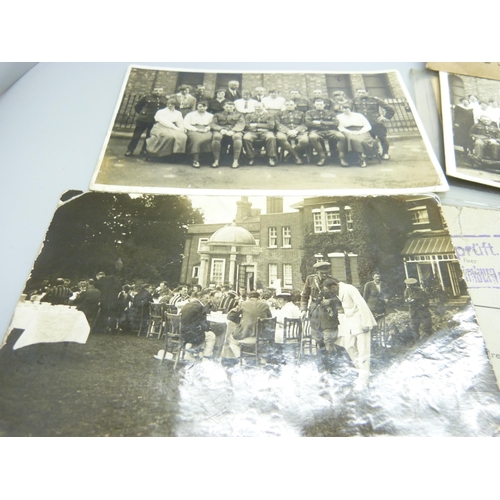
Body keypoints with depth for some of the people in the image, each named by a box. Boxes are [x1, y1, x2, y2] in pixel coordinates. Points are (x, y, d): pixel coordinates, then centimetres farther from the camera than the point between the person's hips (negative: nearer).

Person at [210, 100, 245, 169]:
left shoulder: (239, 115, 23)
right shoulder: (218, 115, 26)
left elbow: (241, 125, 4)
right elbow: (213, 124, 9)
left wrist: (233, 131, -18)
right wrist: (221, 129, -13)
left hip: (234, 131, 0)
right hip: (221, 131, 0)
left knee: (237, 137, -37)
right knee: (216, 136, -36)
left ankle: (236, 161, -35)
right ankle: (216, 160, -30)